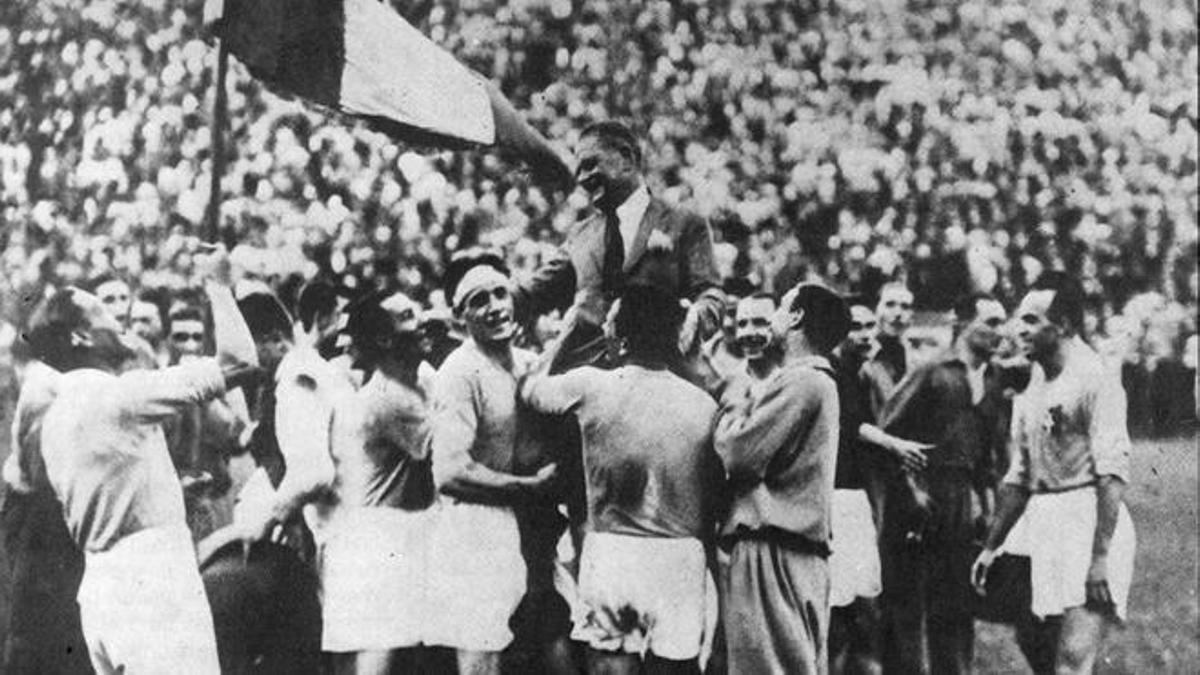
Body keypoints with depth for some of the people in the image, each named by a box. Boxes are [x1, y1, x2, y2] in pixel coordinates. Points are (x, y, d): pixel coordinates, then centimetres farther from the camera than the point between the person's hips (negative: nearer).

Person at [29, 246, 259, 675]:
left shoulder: (54, 417, 13)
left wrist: (178, 488, 27)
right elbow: (239, 362, -15)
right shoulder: (119, 394, -13)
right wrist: (218, 285, -4)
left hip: (98, 584, 9)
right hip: (151, 582, -9)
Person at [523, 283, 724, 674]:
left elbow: (530, 389, 14)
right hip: (681, 560, 1)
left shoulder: (592, 386, -6)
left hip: (613, 553, -1)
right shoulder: (702, 404, -1)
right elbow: (713, 496, 4)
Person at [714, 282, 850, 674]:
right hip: (801, 553, 10)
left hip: (773, 553, -10)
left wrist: (733, 409, 1)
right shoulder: (818, 381, 21)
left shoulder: (799, 382, -12)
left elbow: (735, 453, -16)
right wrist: (744, 408, 10)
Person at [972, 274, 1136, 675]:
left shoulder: (1094, 381, -10)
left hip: (1091, 521, -8)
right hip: (1045, 522, 8)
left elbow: (1112, 473, -17)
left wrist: (1101, 556, -23)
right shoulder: (1031, 391, 16)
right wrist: (991, 547, 23)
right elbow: (1019, 477, 23)